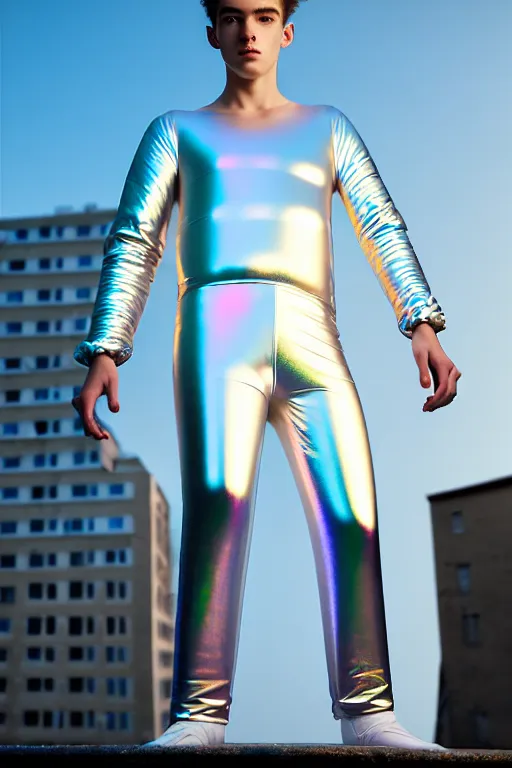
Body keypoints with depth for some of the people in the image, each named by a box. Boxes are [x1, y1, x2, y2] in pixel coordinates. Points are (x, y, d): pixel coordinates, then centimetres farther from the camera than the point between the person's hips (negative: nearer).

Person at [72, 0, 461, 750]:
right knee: (217, 500, -24)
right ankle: (199, 716, -28)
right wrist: (103, 353, -1)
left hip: (312, 343, 2)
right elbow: (132, 246, 14)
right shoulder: (176, 130, 25)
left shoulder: (327, 126, 29)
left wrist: (422, 324, -3)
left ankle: (368, 714, -9)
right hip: (220, 326, -2)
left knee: (352, 519, -12)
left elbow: (384, 228, 15)